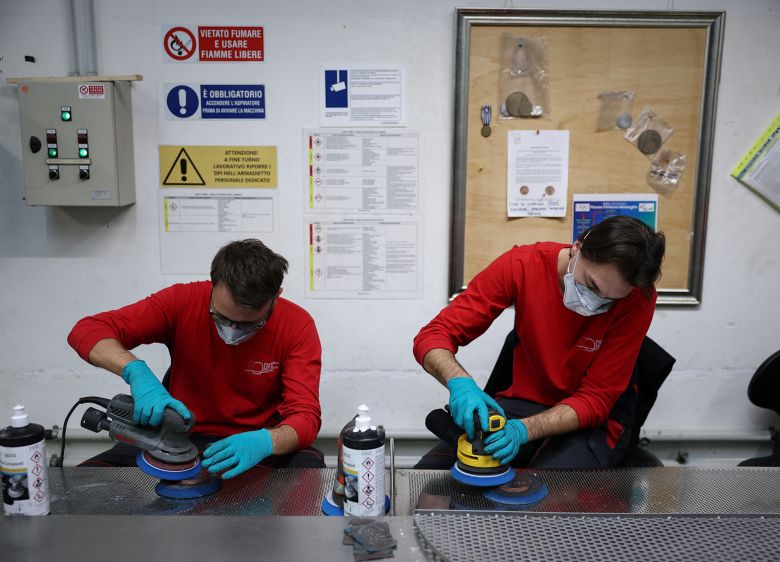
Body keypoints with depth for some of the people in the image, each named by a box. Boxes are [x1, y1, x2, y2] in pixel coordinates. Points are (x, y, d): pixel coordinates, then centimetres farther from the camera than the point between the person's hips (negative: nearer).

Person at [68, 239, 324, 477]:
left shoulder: (297, 326, -16)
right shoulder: (182, 301, -14)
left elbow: (306, 415, -19)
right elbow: (86, 331, -15)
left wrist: (264, 442, -41)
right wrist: (136, 371, -35)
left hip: (257, 442, -1)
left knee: (309, 466, -33)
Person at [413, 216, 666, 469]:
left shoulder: (638, 297, -21)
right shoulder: (521, 265, -18)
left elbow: (596, 400, -19)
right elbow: (434, 336, -17)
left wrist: (524, 429, -35)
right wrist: (460, 382, -39)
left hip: (598, 418, -2)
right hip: (526, 400, 2)